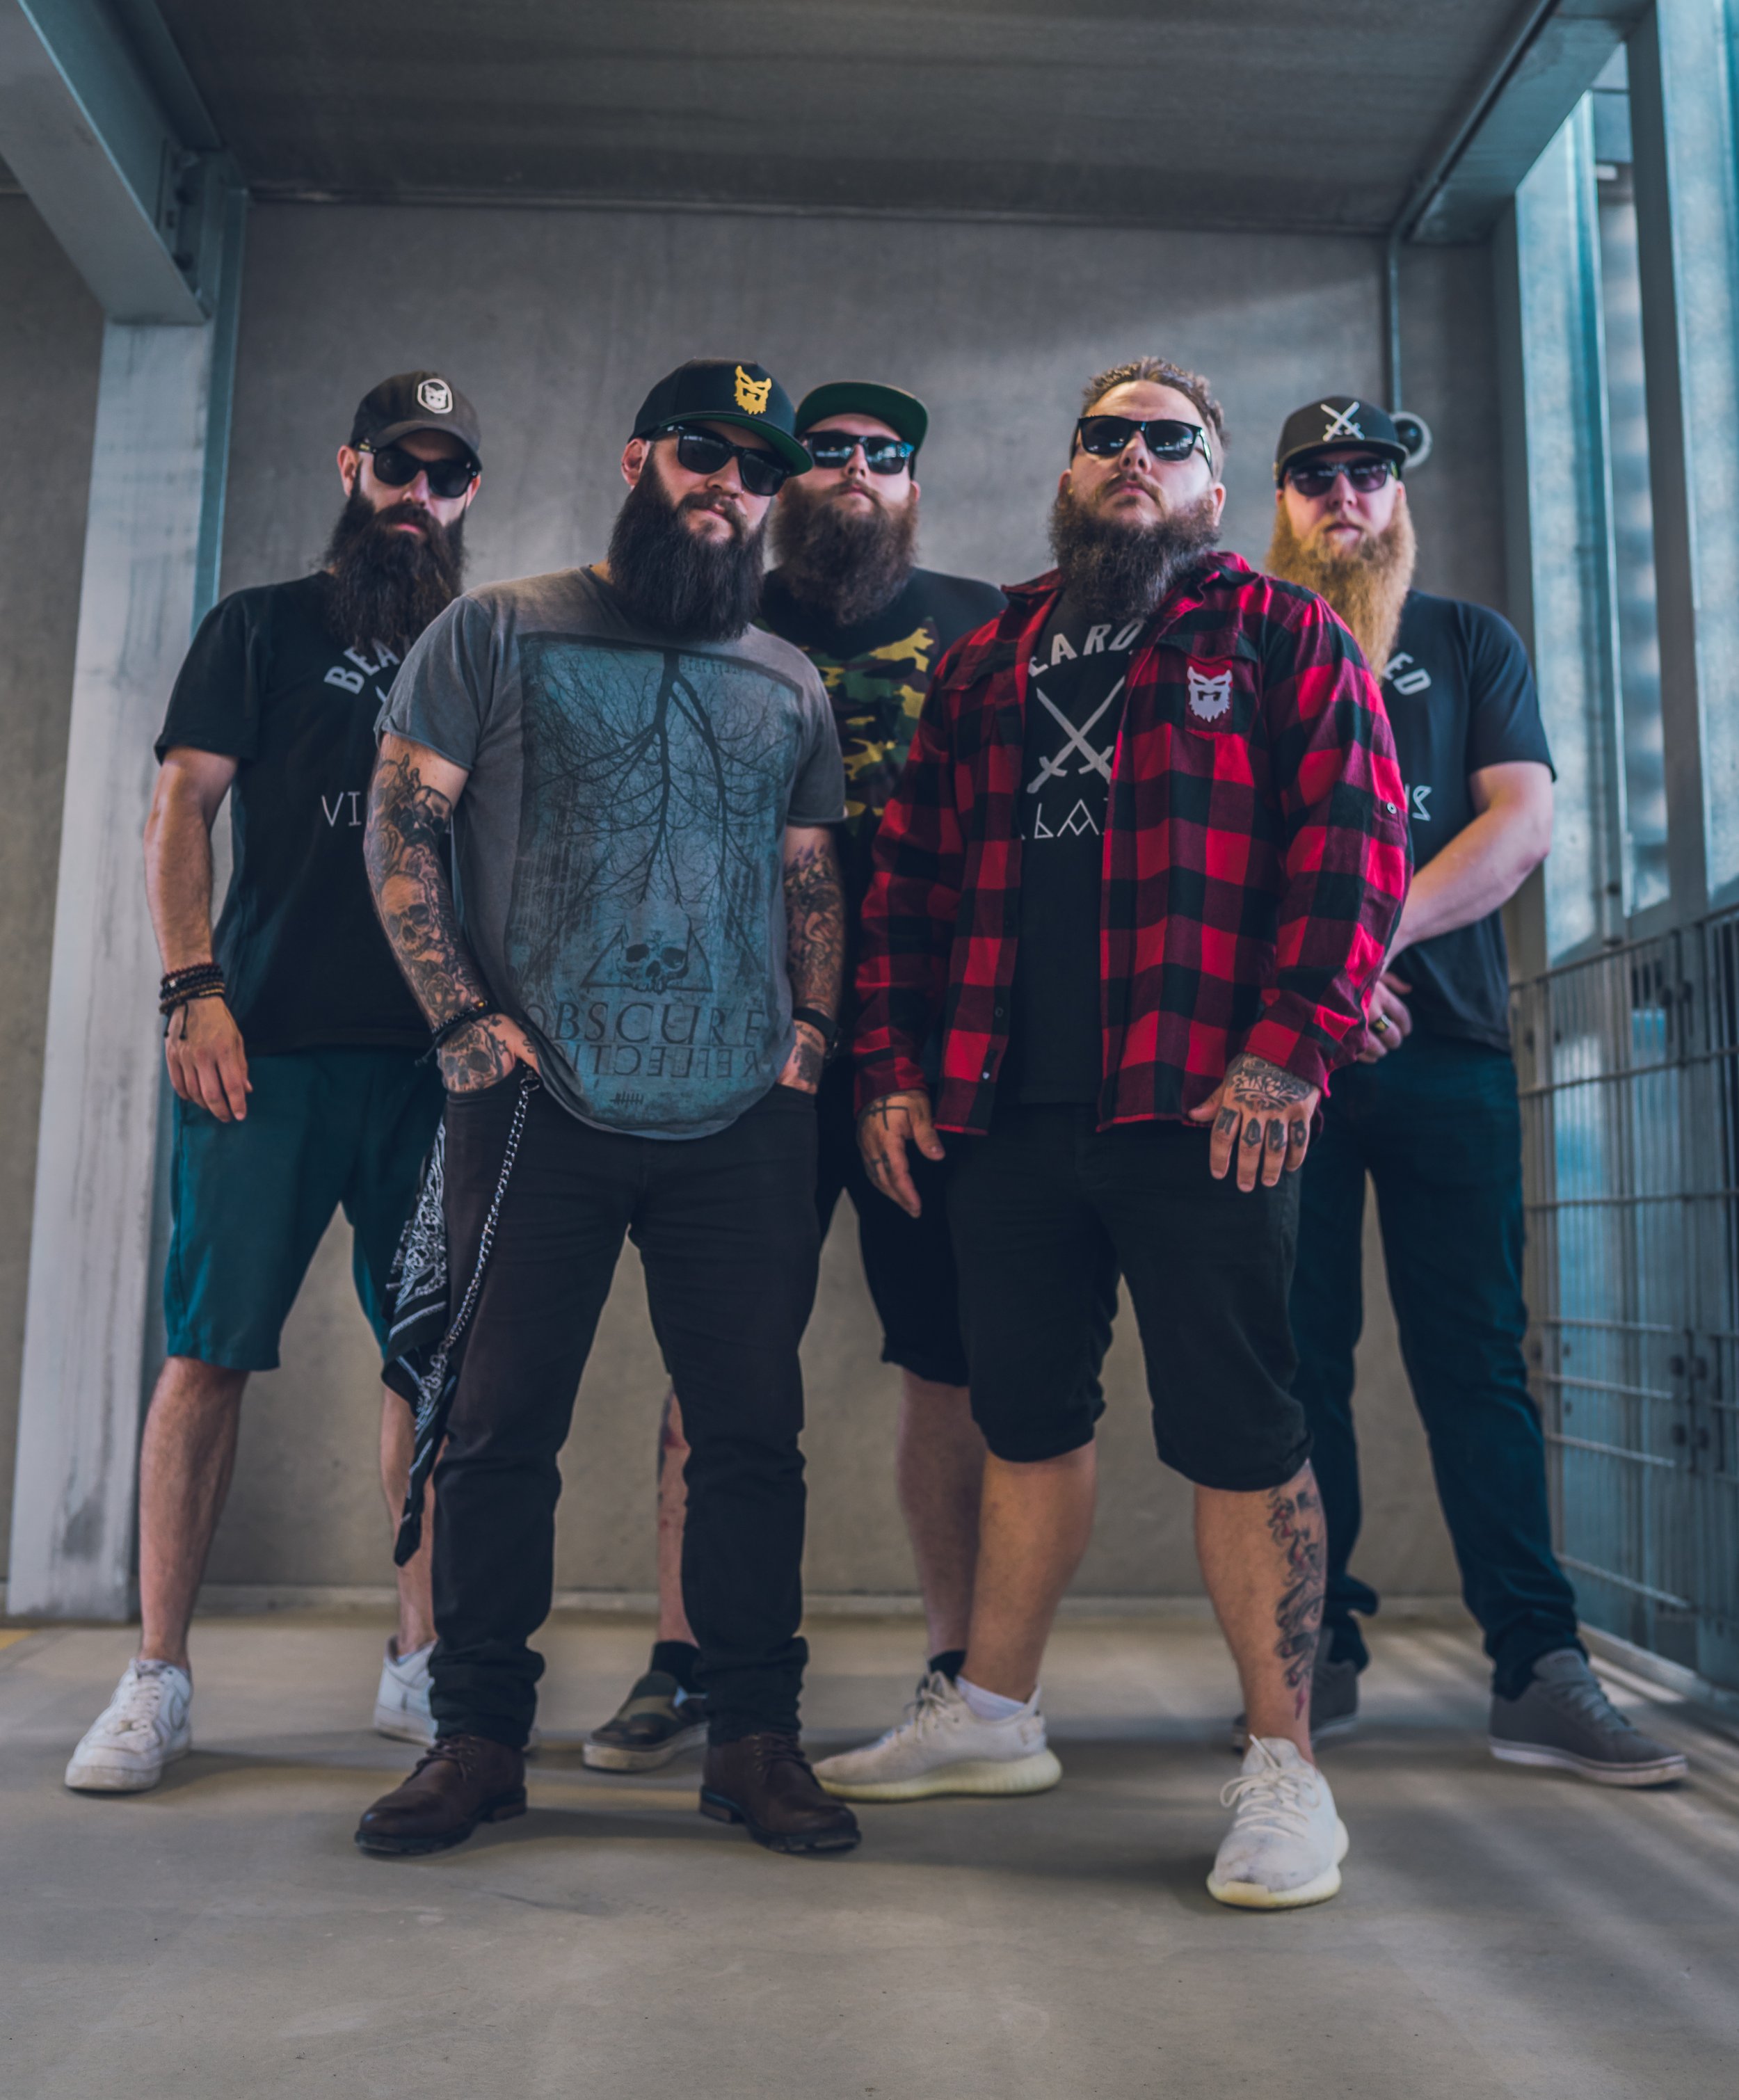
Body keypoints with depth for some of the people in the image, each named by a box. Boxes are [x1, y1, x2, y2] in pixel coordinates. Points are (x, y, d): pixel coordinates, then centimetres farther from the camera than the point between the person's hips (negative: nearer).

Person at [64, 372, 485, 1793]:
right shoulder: (264, 628, 11)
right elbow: (182, 810, 4)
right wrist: (195, 989, -9)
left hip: (438, 1061, 3)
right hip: (268, 1044, -2)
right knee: (211, 1348, -3)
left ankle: (424, 1664, 13)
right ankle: (158, 1680, 7)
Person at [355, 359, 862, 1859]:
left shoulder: (789, 688, 17)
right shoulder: (500, 634, 7)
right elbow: (400, 827, 2)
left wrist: (811, 1026, 4)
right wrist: (462, 1013, -8)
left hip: (744, 1121, 3)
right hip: (540, 1109, -2)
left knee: (754, 1427, 4)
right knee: (502, 1424, 4)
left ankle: (755, 1734, 17)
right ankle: (478, 1734, 18)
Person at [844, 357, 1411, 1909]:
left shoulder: (1283, 640, 6)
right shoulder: (986, 669, 19)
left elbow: (1356, 843, -5)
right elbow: (911, 878, 18)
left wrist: (1291, 1047, -15)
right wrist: (894, 1067, 9)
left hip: (1204, 1111, -4)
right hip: (1006, 1113, 5)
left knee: (1236, 1430, -1)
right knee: (1027, 1418, 14)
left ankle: (1284, 1766, 12)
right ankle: (994, 1712, 29)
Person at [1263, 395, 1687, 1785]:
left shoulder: (1469, 644, 16)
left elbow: (1521, 825, 2)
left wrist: (1370, 934, -13)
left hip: (1443, 1043, 0)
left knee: (1476, 1356, -2)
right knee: (1301, 1355, 0)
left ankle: (1539, 1670, 2)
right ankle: (1321, 1653, 10)